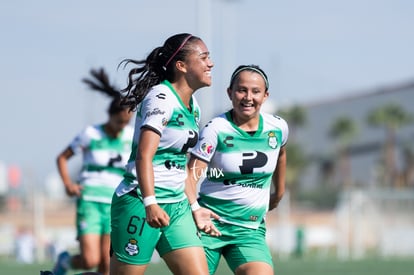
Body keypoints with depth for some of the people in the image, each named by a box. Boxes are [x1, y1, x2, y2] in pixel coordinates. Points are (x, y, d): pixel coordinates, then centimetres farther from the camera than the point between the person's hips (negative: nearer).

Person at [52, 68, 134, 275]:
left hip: (116, 204, 3)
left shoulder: (132, 136, 5)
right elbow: (62, 158, 4)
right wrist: (68, 184, -11)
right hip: (90, 201, -3)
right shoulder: (91, 134, -4)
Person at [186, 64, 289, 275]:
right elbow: (190, 176, -15)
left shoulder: (278, 128, 2)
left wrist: (279, 191, 36)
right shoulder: (216, 129, -10)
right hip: (211, 222, -2)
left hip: (250, 229, 3)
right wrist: (194, 208, -31)